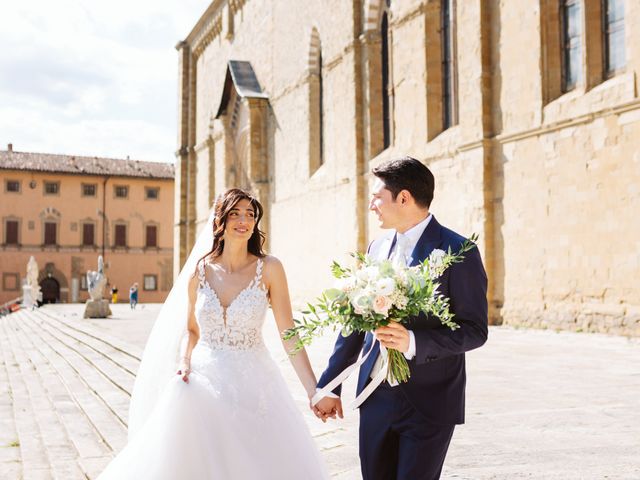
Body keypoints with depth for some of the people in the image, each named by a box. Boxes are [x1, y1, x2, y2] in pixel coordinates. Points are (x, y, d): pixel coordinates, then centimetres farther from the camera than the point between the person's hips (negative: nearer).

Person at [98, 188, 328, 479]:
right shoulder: (200, 269, 0)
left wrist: (314, 391, -14)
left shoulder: (269, 268, -8)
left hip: (253, 382, -1)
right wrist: (184, 362, -9)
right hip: (207, 381, 1)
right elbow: (191, 329, 10)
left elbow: (289, 334, -9)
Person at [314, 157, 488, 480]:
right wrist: (329, 385, 13)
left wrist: (413, 342, -26)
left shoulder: (457, 252, -11)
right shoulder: (377, 248, 8)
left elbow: (475, 330, -12)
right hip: (376, 396, 6)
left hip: (428, 402, -5)